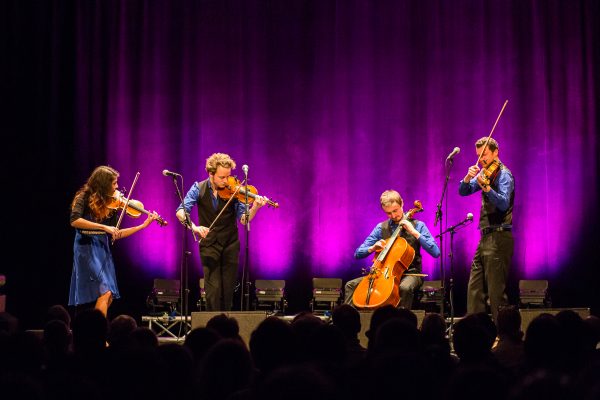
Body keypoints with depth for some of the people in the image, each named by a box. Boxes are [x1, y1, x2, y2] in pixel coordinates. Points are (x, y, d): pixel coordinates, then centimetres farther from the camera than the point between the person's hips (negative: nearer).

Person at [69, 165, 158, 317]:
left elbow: (115, 235, 9)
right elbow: (75, 221, -23)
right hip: (87, 248, -7)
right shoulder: (84, 198, -8)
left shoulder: (110, 204, 8)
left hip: (103, 250, 7)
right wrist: (103, 227, -26)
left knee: (109, 298, 5)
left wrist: (144, 225, 5)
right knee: (105, 291, -18)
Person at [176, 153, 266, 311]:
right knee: (213, 288, -11)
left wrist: (255, 207, -28)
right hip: (209, 244, -1)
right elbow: (181, 212, -14)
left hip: (230, 245, 1)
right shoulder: (199, 189, -5)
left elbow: (243, 219, -8)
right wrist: (194, 227, -32)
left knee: (228, 289, 5)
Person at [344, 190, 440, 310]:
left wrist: (414, 232, -17)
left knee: (405, 288, -40)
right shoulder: (381, 228, 6)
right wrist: (372, 248, -15)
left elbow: (436, 252, -13)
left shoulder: (417, 225, -1)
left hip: (410, 272, -4)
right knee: (351, 285, -14)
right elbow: (358, 254, 7)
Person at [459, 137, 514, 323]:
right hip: (485, 237, 9)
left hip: (498, 238, -9)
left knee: (496, 291, -9)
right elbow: (463, 191, 10)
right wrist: (468, 178, -10)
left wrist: (486, 187, -38)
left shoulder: (503, 174, -10)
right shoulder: (485, 173, 14)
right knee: (475, 289, 10)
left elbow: (503, 203, -24)